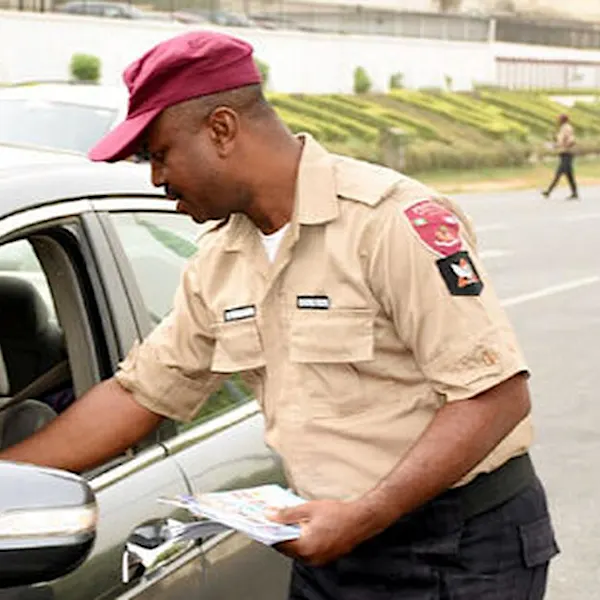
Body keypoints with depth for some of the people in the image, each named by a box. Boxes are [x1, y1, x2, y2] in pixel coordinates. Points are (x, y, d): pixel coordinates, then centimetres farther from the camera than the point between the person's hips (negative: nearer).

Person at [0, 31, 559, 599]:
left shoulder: (393, 219, -18)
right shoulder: (217, 263, 7)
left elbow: (498, 395, -21)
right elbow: (136, 393, 13)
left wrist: (363, 516, -24)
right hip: (332, 550, 7)